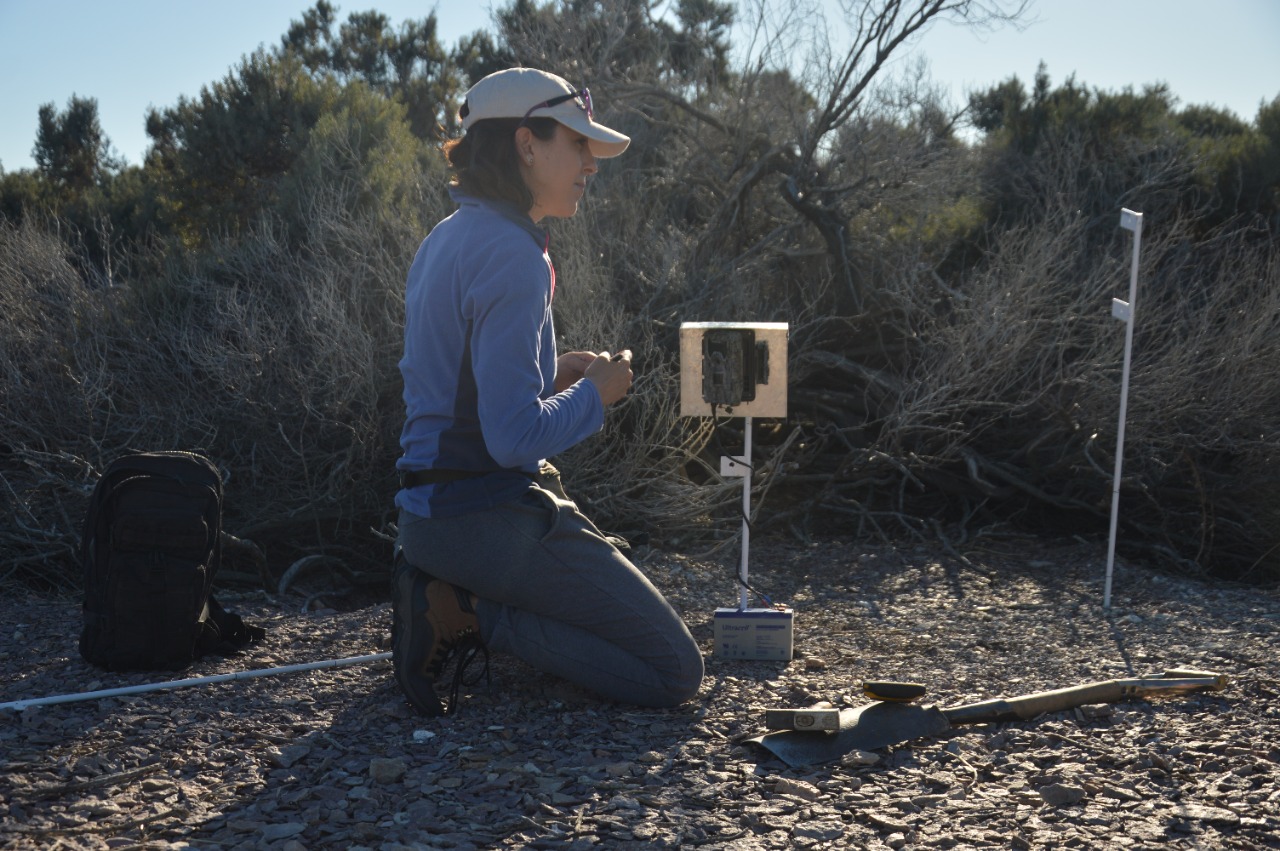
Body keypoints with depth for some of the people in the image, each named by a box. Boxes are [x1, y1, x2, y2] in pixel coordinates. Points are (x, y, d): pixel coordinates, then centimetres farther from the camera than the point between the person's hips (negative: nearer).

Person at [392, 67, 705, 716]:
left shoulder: (446, 239, 13)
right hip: (491, 516, -10)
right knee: (674, 673, -3)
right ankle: (470, 612, -8)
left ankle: (446, 595, 11)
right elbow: (514, 437, -25)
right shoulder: (512, 254, -18)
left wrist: (549, 376, 10)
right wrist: (594, 394, -7)